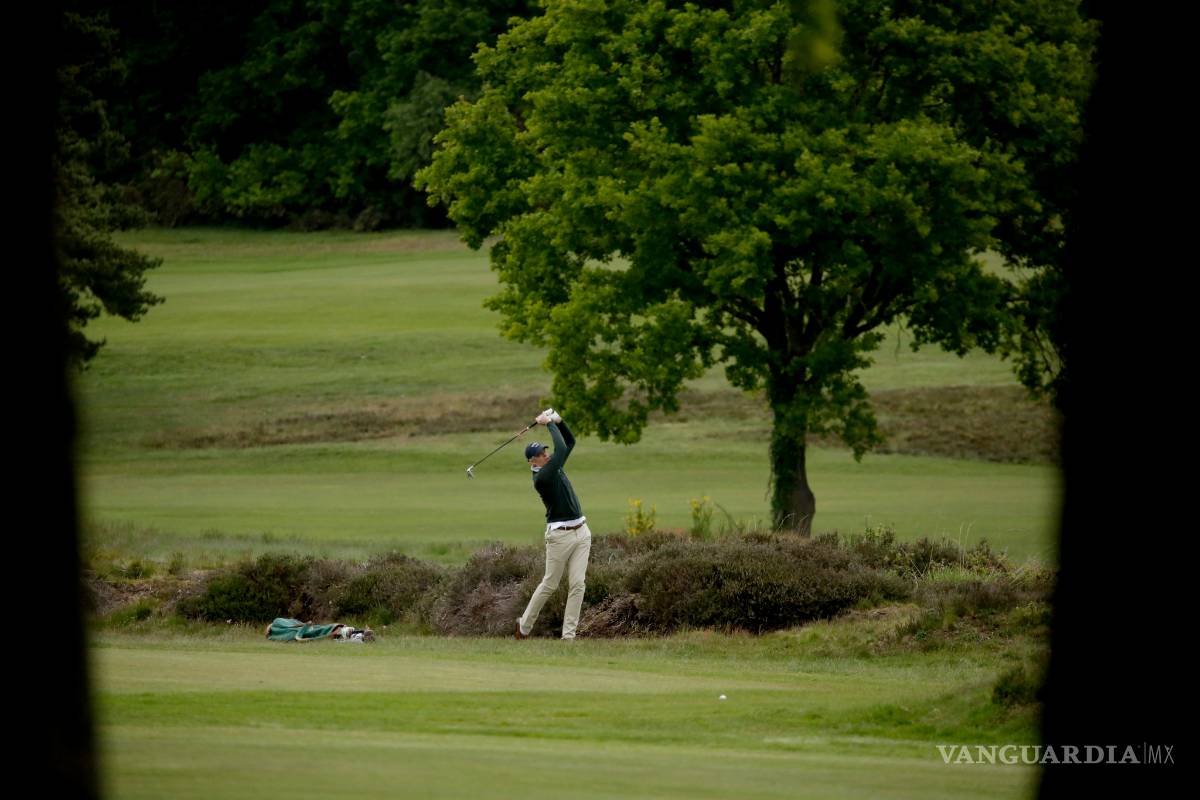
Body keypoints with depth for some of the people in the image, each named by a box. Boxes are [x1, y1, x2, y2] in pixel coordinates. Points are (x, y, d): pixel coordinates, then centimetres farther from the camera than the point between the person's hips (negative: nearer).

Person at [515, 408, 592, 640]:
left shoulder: (553, 467, 9)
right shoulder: (540, 478, -17)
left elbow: (570, 442, 14)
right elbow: (561, 449, -24)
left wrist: (558, 421, -1)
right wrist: (549, 424, -15)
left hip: (581, 532, 7)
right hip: (560, 535, -7)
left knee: (578, 584, -1)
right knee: (550, 584, 3)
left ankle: (568, 634, 1)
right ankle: (524, 625, 22)